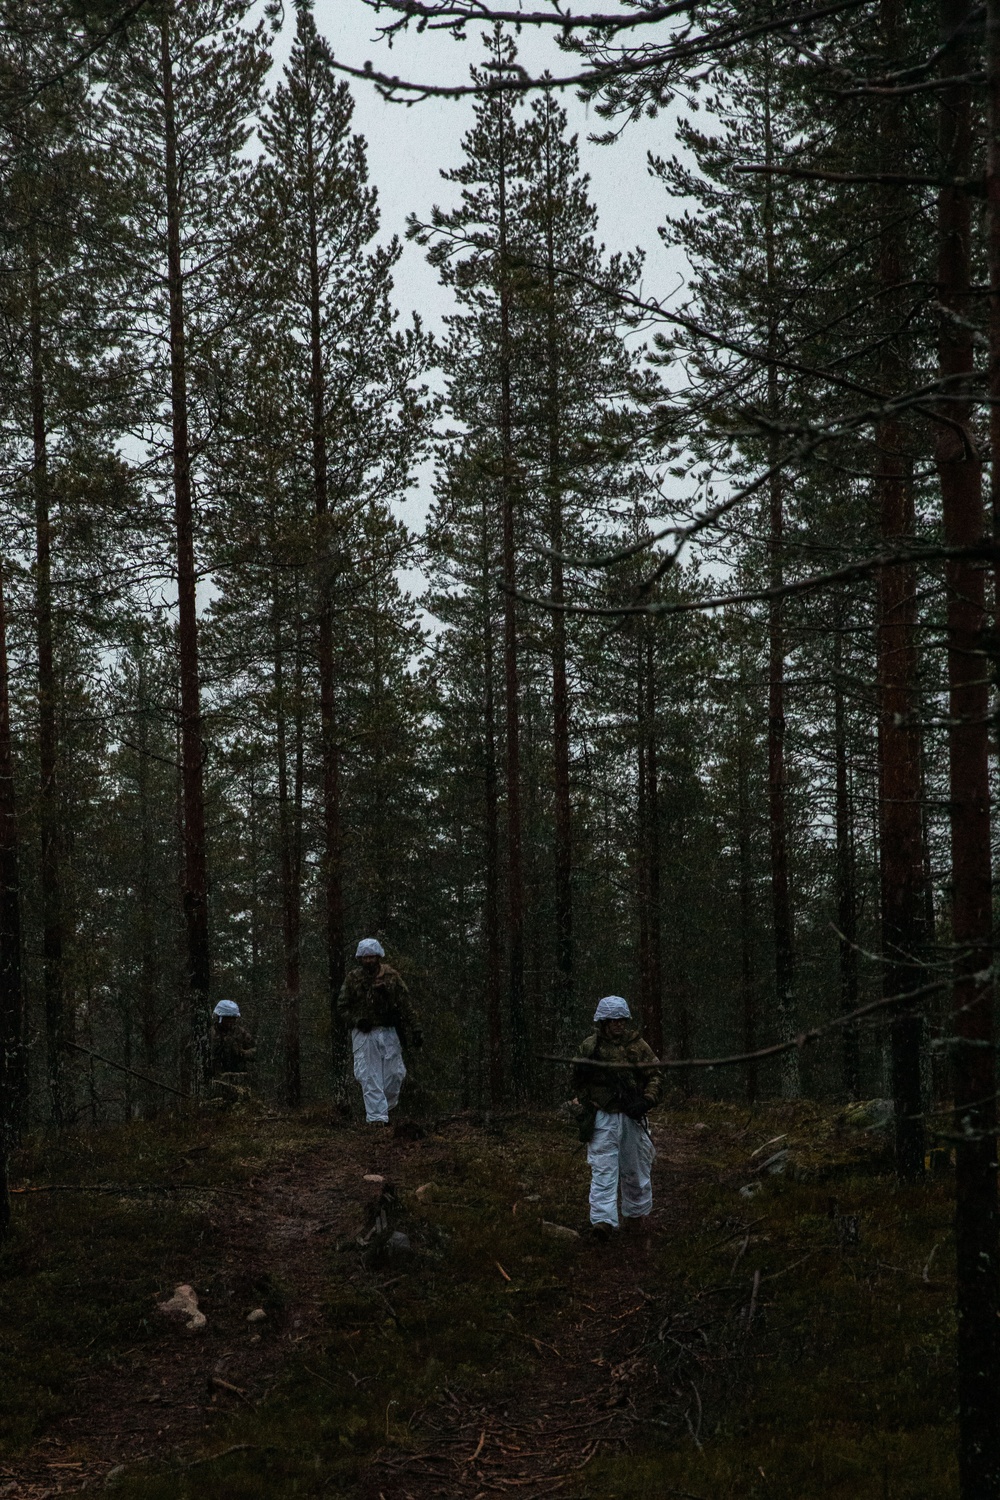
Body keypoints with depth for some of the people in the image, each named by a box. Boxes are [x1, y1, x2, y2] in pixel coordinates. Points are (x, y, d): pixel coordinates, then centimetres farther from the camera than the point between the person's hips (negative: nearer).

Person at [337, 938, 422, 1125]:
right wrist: (356, 1021, -11)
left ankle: (386, 1106, 22)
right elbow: (342, 1007, 7)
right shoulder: (353, 979, 3)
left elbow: (406, 1006, 2)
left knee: (394, 1074, -1)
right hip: (363, 1034, 0)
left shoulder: (392, 977, 2)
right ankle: (376, 1116, -5)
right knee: (369, 1077, -5)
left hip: (389, 1033, 1)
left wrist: (415, 1031, -3)